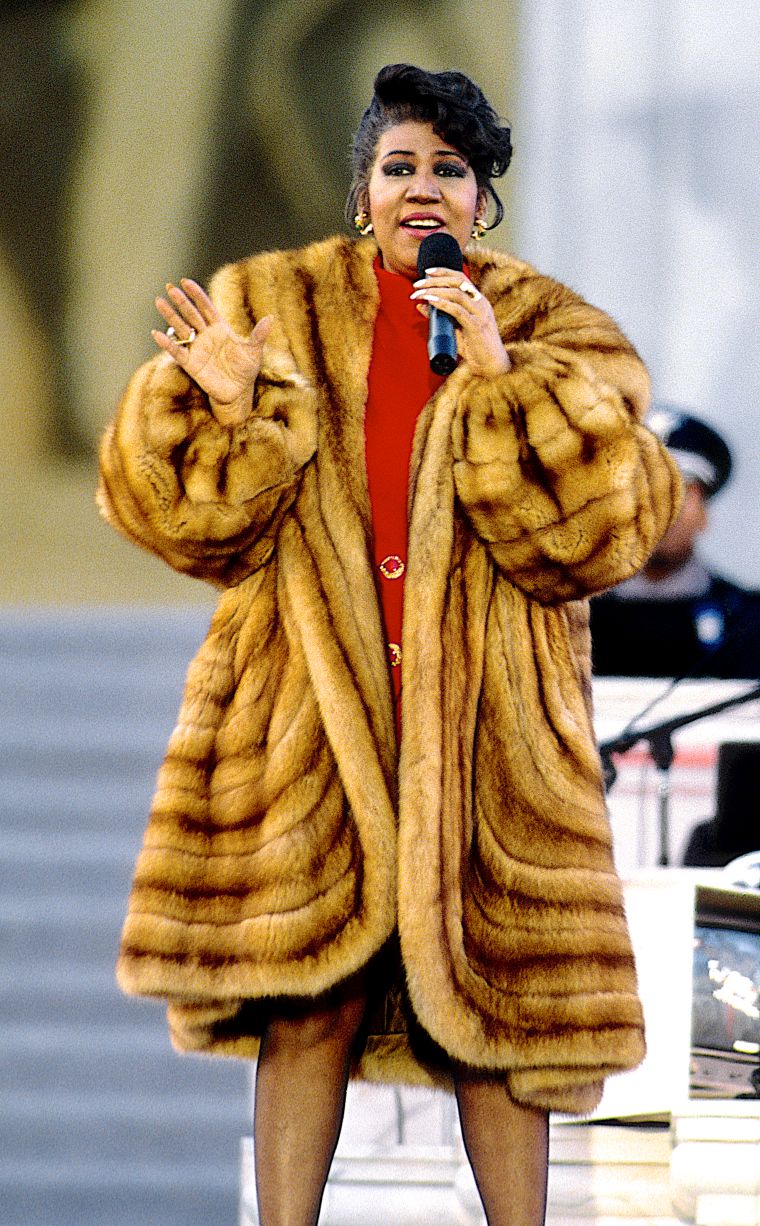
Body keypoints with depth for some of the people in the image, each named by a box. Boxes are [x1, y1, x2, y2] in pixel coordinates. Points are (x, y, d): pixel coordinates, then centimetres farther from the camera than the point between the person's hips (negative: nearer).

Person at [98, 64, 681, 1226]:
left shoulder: (556, 336, 8)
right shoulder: (269, 306, 10)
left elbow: (599, 522, -7)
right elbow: (186, 512, 6)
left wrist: (501, 381, -16)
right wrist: (230, 407, -12)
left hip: (484, 715, 0)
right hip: (310, 707, 0)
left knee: (494, 993, -1)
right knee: (307, 993, -2)